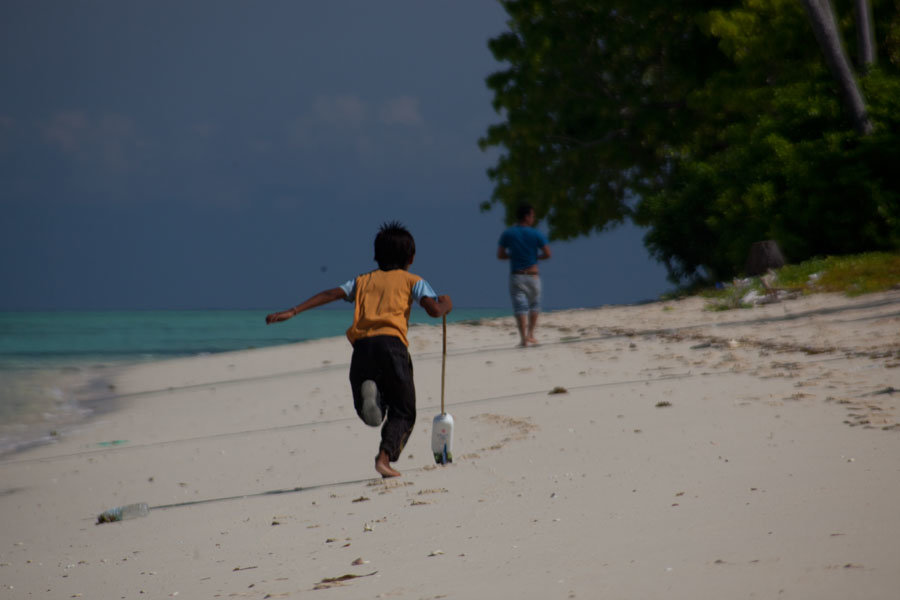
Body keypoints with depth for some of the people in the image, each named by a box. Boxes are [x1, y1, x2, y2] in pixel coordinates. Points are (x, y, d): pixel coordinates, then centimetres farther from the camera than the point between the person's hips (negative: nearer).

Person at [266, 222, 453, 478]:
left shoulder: (363, 281, 26)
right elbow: (434, 310, 3)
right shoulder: (411, 281, 18)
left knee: (370, 412, 16)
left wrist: (292, 312, 8)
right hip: (391, 344, -3)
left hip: (361, 347, 3)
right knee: (403, 411, 8)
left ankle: (368, 391, -19)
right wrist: (446, 304, 27)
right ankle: (385, 456, -17)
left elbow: (330, 294, 13)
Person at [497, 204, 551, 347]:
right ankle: (530, 334, 14)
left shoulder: (507, 234, 0)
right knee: (534, 304, 19)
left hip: (516, 275, 1)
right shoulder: (536, 234, -5)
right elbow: (547, 254, -7)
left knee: (520, 306, -1)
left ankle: (523, 337, -11)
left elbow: (500, 255, 0)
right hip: (532, 275, -1)